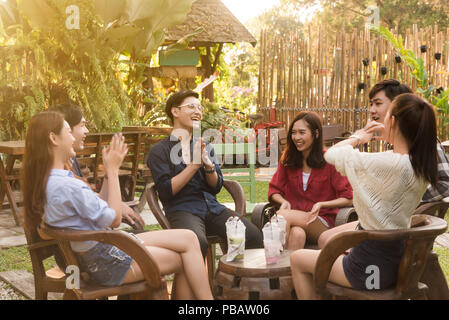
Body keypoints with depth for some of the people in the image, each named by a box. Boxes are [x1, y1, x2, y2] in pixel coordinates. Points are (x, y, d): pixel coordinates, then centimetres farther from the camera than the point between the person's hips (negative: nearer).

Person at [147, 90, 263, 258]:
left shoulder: (206, 147, 21)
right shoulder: (159, 150, 5)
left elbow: (216, 187, 14)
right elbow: (165, 191, -7)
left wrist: (209, 165, -6)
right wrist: (194, 165, -10)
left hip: (212, 206, 5)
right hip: (182, 209, -5)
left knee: (254, 235, -20)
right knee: (198, 241, -38)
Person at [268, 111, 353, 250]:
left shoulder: (329, 161, -3)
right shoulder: (287, 160, 10)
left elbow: (348, 198, -3)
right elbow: (274, 190, 13)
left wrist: (321, 204, -17)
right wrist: (284, 202, -10)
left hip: (322, 222, -2)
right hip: (295, 217, 3)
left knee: (282, 215, -31)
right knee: (297, 233, -36)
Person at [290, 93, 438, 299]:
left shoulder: (386, 164, -30)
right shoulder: (423, 167, -6)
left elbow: (331, 154, -14)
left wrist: (357, 138, 4)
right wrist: (391, 139, 14)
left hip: (371, 269, -8)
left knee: (297, 259, 13)